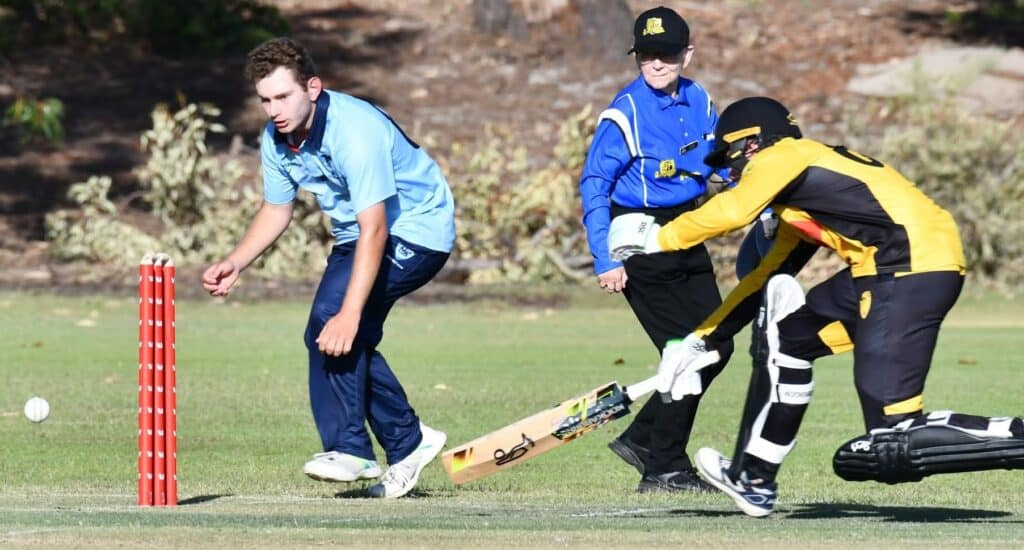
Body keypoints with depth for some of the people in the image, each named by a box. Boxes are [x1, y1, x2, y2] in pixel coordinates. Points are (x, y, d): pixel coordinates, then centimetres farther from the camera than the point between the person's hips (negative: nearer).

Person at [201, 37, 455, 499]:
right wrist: (235, 264, -7)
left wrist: (349, 314, -42)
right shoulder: (277, 140, -7)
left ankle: (349, 449, -15)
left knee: (331, 318, -24)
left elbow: (373, 229, -36)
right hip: (355, 235, 9)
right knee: (336, 340, 7)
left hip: (414, 230, -9)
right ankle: (408, 441, 24)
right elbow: (276, 210, 10)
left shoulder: (354, 130, -32)